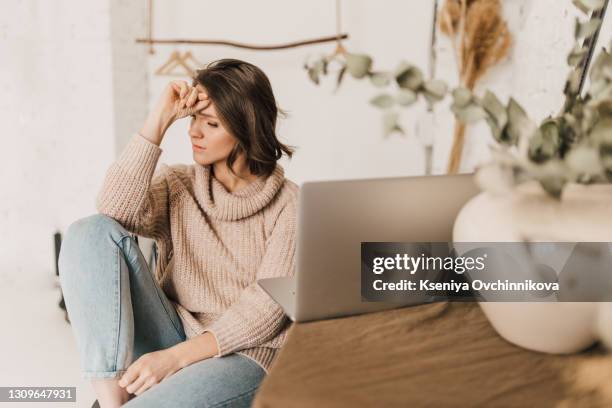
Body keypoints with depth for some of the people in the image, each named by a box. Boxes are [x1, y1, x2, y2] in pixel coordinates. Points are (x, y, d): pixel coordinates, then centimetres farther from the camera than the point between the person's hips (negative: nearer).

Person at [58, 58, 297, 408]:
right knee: (91, 232, -19)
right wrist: (159, 120, -11)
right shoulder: (177, 185, 10)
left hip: (243, 354, -5)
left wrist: (176, 357, -21)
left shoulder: (289, 204, -1)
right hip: (171, 337, 5)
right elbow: (116, 212, -11)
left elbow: (271, 303, -12)